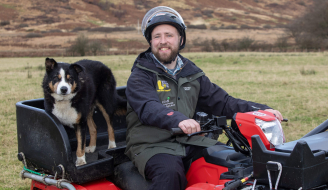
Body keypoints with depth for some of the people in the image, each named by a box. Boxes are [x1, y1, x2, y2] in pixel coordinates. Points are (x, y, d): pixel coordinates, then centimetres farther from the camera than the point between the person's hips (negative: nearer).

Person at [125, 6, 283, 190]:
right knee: (170, 173, -36)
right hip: (152, 146, -5)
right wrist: (178, 120, -43)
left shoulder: (192, 74, 16)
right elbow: (149, 109, -22)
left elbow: (221, 101, 14)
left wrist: (261, 110, 0)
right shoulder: (139, 77, -2)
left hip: (189, 141, 5)